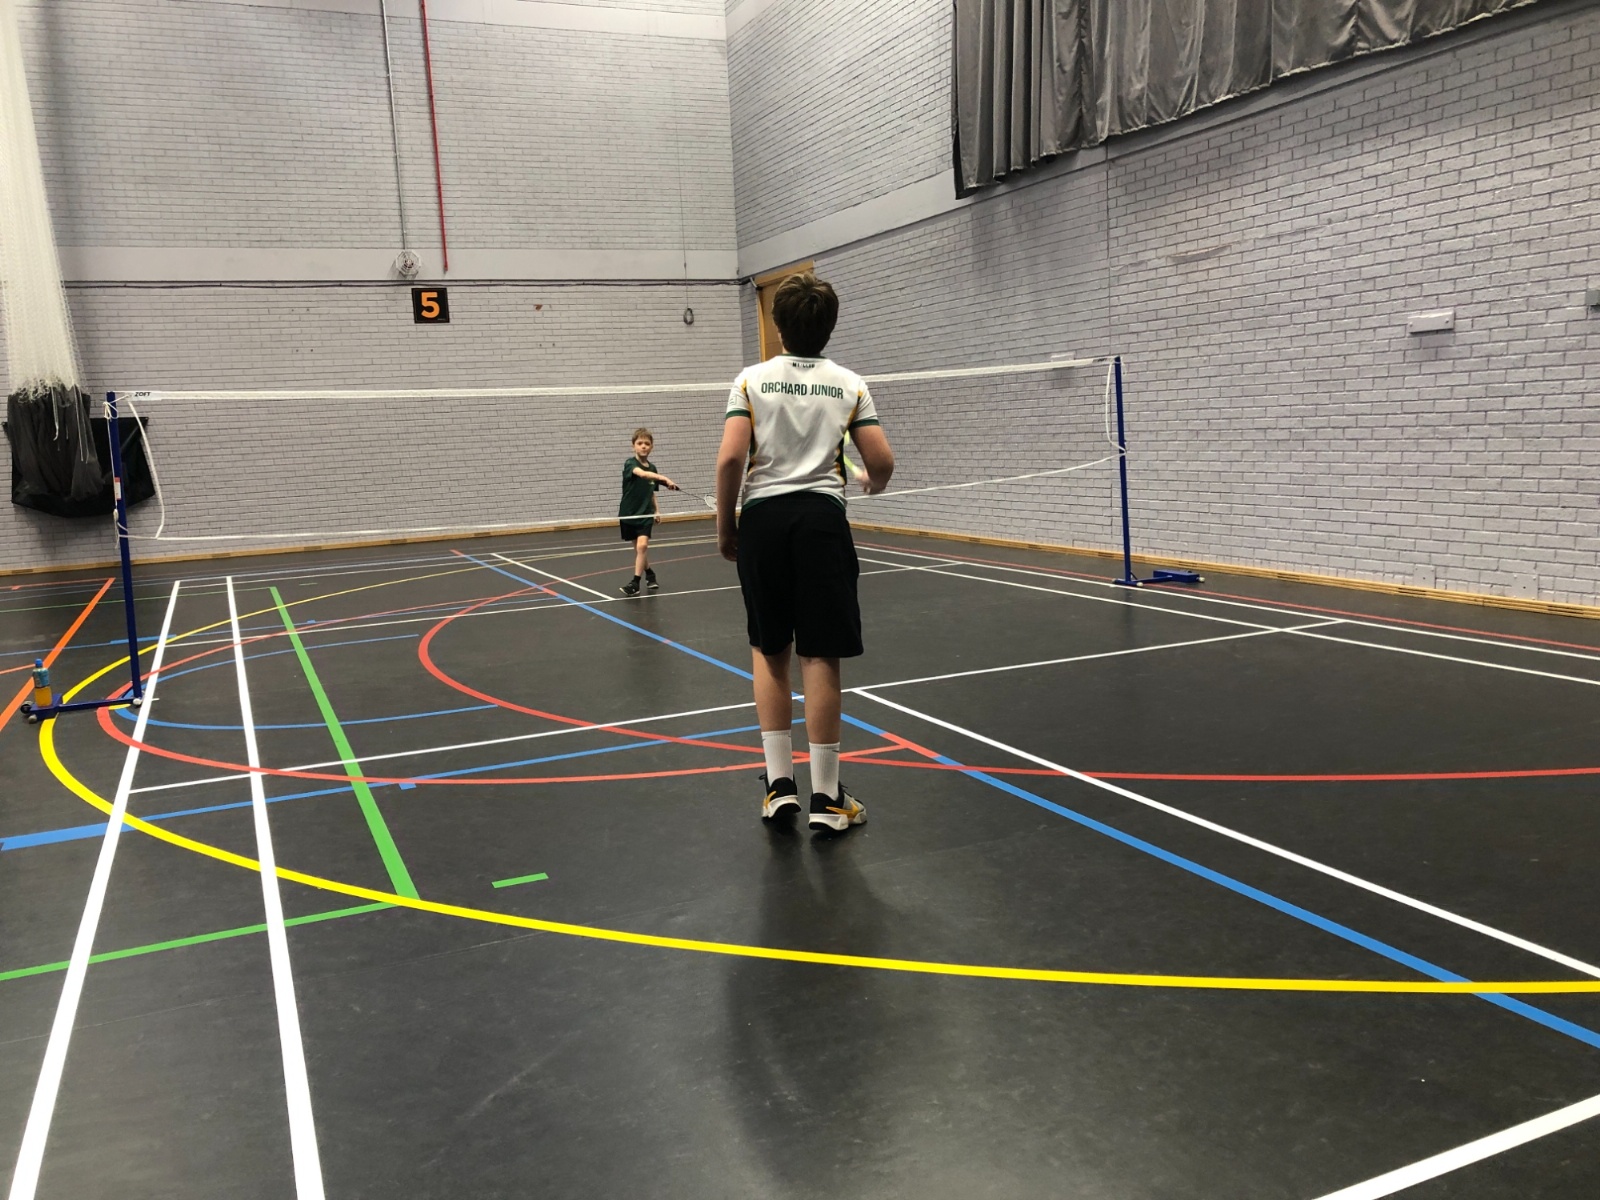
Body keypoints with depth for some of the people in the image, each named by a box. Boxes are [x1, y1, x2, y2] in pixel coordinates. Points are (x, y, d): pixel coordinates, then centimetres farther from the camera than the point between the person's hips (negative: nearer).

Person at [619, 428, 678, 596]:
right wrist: (665, 479, -48)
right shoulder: (630, 464, -12)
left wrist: (656, 509, 2)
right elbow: (642, 474, -35)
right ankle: (649, 574, 33)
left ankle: (635, 582, -13)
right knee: (638, 547, 10)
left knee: (642, 545, -17)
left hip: (645, 513, 2)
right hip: (629, 513, -2)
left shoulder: (652, 468, 5)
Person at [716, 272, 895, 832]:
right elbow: (882, 461, -1)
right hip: (821, 517, 0)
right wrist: (872, 484, 22)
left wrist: (724, 525, 4)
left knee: (768, 650, 14)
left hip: (763, 517, 1)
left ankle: (780, 782, 15)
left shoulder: (752, 379, 4)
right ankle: (825, 796, 8)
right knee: (820, 656, 1)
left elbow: (731, 457, -8)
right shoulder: (849, 383, 6)